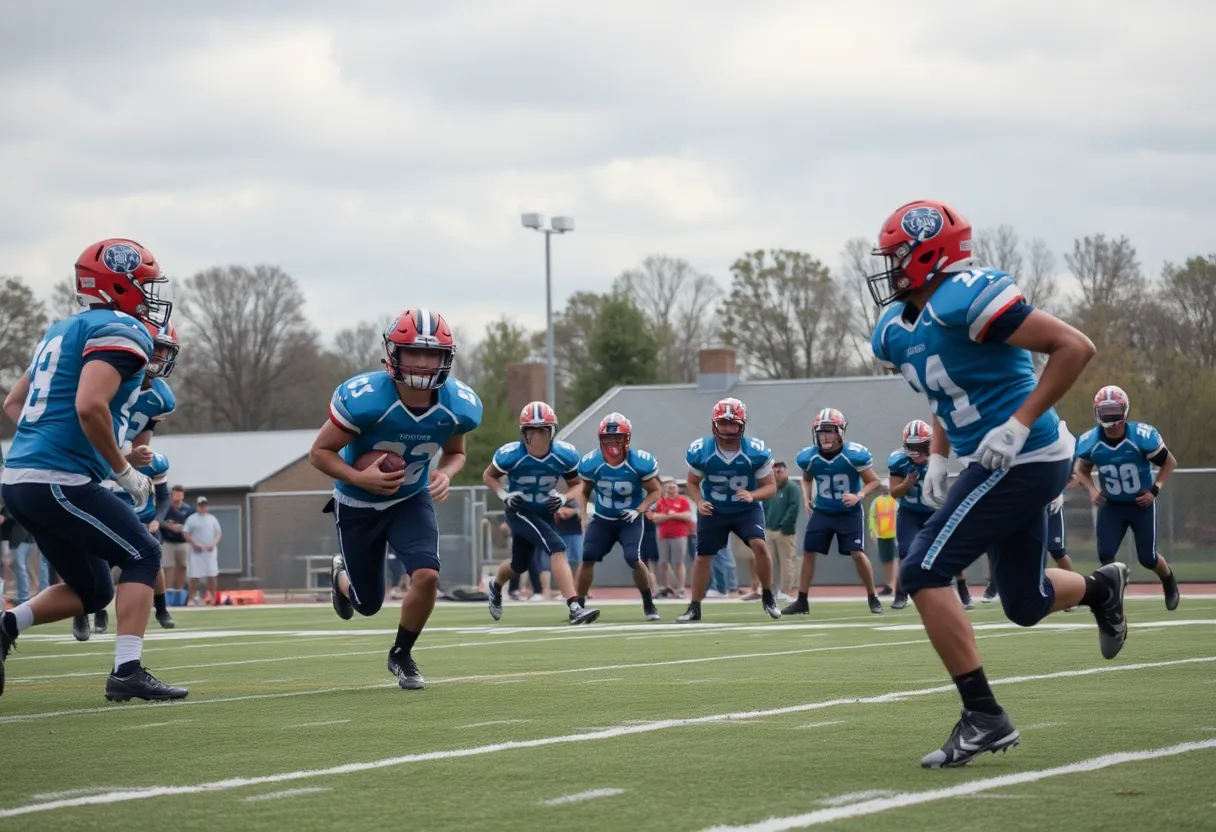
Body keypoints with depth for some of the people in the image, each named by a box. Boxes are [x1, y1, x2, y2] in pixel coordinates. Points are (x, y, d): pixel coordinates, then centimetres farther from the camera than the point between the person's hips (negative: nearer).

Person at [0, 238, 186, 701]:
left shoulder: (65, 330, 21)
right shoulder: (121, 332, -9)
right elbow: (90, 406, -24)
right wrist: (124, 471, -12)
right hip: (59, 482, -9)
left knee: (92, 590, 17)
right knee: (142, 557, 2)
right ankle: (127, 671, -7)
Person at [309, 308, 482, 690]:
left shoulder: (459, 405, -20)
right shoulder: (363, 398, -32)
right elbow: (319, 452, -19)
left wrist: (445, 474, -20)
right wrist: (360, 478, -35)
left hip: (412, 500, 2)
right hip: (358, 505, -2)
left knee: (427, 575, -21)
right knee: (368, 604, 9)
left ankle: (401, 655, 8)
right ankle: (340, 573, 50)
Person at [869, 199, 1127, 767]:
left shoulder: (967, 299, -20)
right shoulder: (895, 330, 9)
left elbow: (1074, 347, -21)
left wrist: (1019, 425, -23)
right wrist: (936, 459, 10)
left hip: (1022, 460, -10)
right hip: (996, 465, 10)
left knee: (924, 572, -14)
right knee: (1025, 605, 21)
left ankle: (983, 717, -10)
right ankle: (1102, 587, 49)